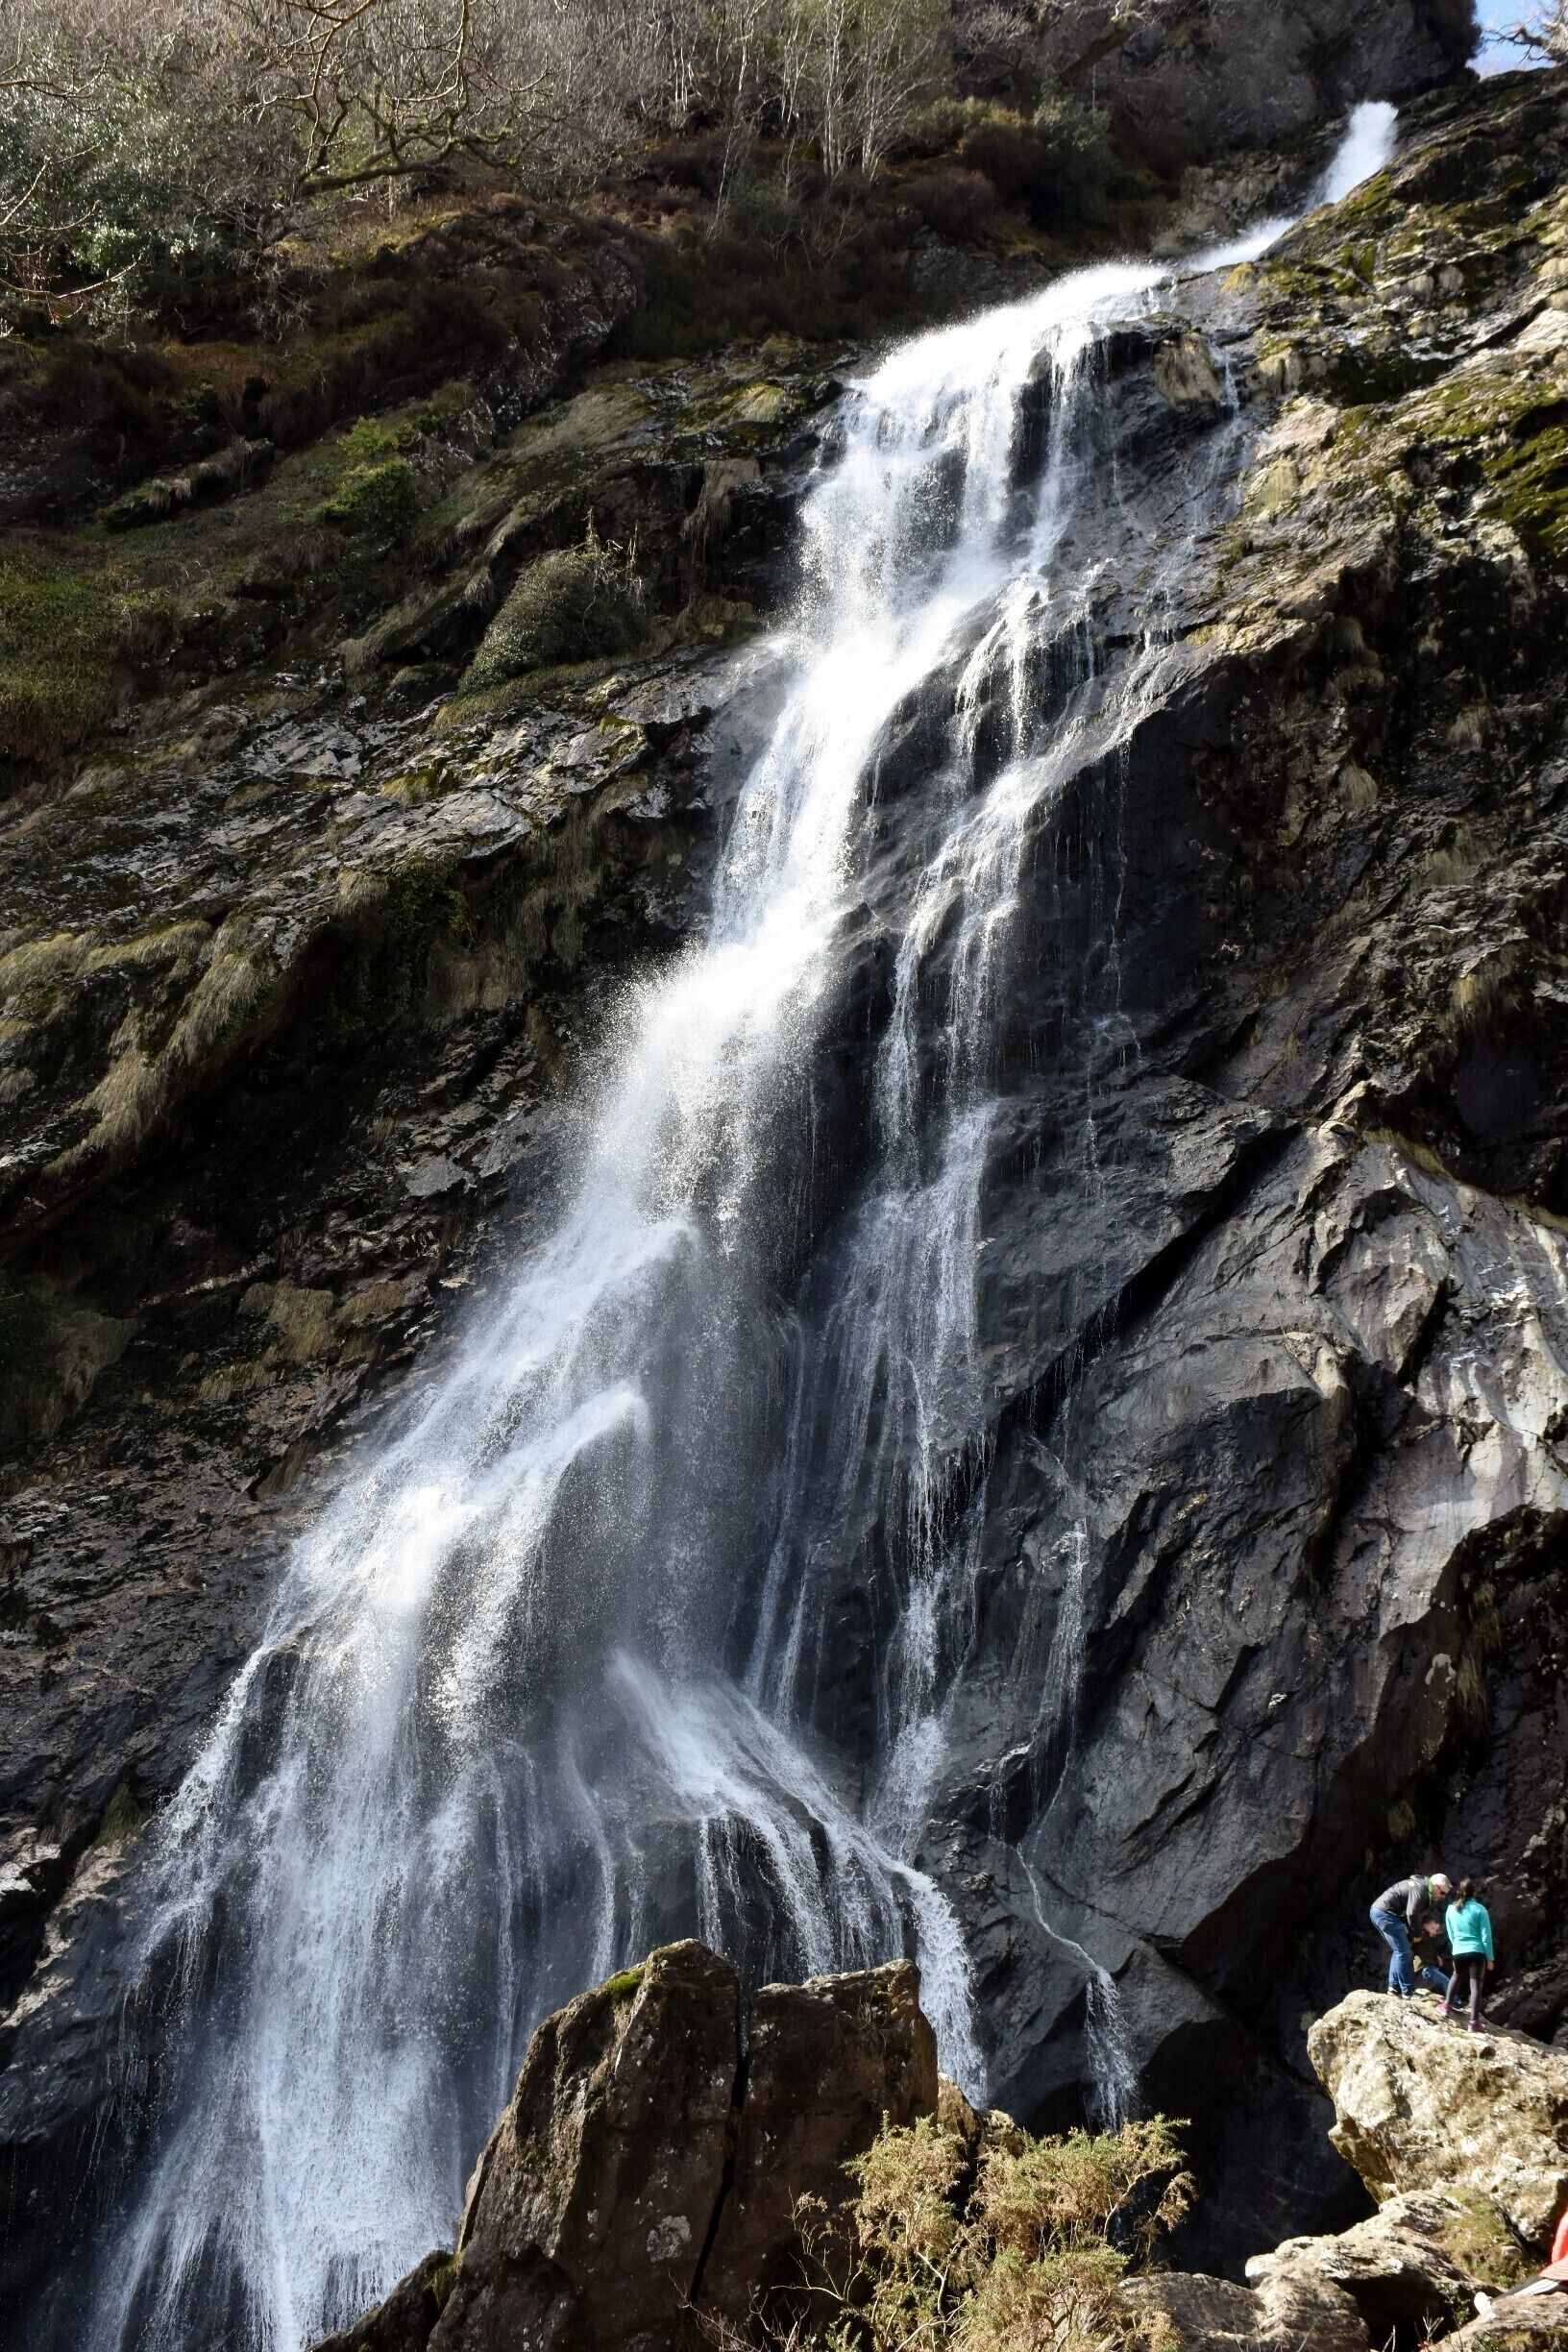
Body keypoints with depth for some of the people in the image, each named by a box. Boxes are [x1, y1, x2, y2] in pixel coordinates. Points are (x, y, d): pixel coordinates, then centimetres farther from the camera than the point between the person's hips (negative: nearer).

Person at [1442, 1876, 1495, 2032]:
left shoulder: (1451, 1909, 6)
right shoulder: (1479, 1909, -5)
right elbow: (1486, 1935, -6)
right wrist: (1490, 1957, 1)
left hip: (1458, 1952, 3)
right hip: (1477, 1952, -3)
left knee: (1457, 1976, 30)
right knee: (1476, 1985, 0)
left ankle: (1447, 2005, 28)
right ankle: (1474, 2022, -5)